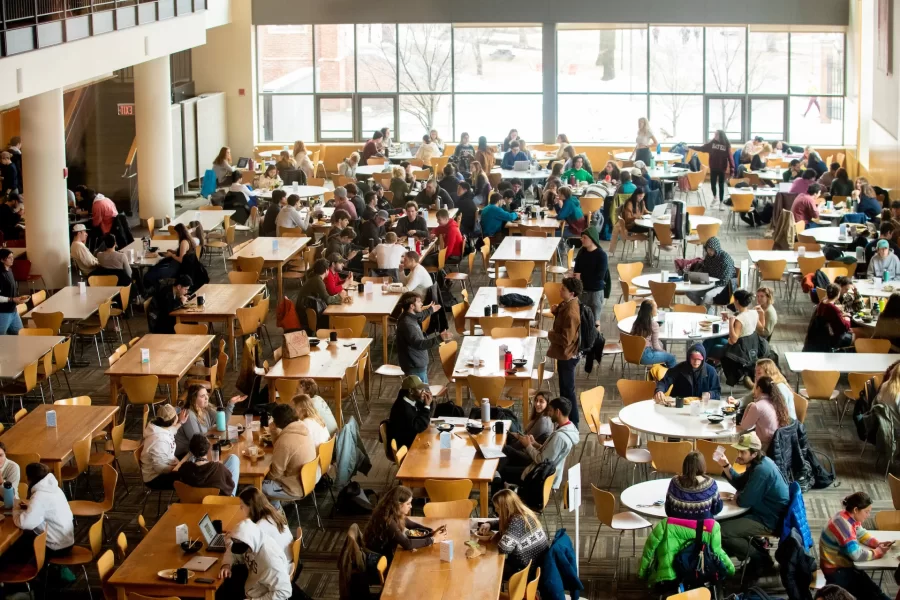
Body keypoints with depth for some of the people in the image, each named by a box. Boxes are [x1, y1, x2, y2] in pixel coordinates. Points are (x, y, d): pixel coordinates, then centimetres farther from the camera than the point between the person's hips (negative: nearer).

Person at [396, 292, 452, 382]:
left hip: (417, 364, 11)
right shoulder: (407, 324, -30)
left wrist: (430, 311, 42)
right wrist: (439, 338, -49)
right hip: (415, 367, -11)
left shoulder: (408, 317, 3)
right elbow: (419, 344, -40)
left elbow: (417, 318, 29)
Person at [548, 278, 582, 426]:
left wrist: (550, 335, -12)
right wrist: (556, 311, 1)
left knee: (567, 390, 1)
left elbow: (566, 339, -29)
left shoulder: (571, 312, -29)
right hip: (565, 354, 11)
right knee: (565, 388, 23)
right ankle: (566, 417, 37)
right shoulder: (568, 304, 2)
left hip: (567, 355, -11)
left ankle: (572, 424, 11)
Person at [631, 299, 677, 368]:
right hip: (645, 356, -8)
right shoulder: (654, 324, -16)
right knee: (671, 357, 5)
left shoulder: (637, 322, 3)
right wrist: (663, 352, 10)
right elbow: (655, 345, -12)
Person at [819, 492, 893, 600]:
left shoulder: (850, 518, -1)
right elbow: (857, 555, -29)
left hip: (843, 564, 9)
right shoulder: (843, 524, -30)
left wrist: (878, 544, 1)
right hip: (836, 571, -9)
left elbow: (861, 534, 19)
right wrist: (877, 552, -14)